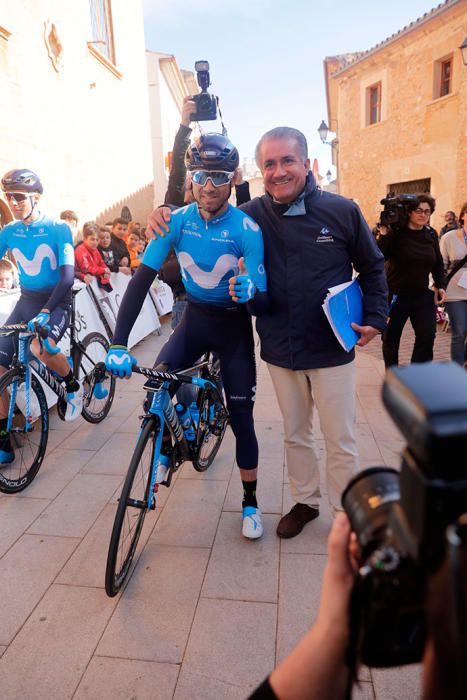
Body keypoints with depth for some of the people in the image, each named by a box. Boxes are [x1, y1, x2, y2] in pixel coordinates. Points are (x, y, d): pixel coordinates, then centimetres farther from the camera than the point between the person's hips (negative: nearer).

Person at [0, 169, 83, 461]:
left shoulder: (59, 228, -12)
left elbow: (68, 275, -20)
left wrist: (46, 311, -33)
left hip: (57, 301, -5)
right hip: (26, 301, 5)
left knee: (41, 347, -36)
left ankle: (74, 387, -3)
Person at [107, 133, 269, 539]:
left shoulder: (247, 230, -21)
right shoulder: (178, 221, -14)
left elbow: (262, 303, -22)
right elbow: (141, 280, -19)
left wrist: (251, 294, -48)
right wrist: (119, 344, -28)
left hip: (233, 325, -2)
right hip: (195, 318, 3)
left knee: (241, 418, -1)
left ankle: (250, 503, 21)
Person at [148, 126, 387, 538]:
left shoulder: (342, 211, -7)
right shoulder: (252, 216, -4)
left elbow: (372, 267, 5)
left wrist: (375, 318, -3)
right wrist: (167, 218, -13)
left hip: (332, 350, -2)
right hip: (281, 350, 2)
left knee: (340, 440, 8)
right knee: (295, 434, 17)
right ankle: (305, 501, 39)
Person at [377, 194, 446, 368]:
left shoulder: (431, 234, 5)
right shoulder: (396, 233, -9)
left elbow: (438, 264, 13)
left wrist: (441, 285, 2)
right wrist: (383, 235, -29)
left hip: (423, 295, 4)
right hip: (395, 295, -4)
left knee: (427, 336, -4)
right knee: (391, 338, 9)